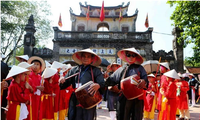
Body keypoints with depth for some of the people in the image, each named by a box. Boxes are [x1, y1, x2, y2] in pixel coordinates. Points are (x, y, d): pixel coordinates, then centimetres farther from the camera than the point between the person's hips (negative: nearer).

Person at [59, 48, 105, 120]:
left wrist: (98, 85, -27)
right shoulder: (74, 70, 11)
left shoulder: (96, 70, 4)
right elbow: (64, 85, 12)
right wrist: (62, 81, -10)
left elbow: (103, 84, -5)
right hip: (74, 103, 2)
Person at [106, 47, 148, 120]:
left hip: (137, 98, -1)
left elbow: (145, 79, -3)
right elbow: (112, 80, 8)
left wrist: (143, 81, -25)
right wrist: (106, 77, -12)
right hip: (123, 99, 1)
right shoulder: (121, 69, 13)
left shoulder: (140, 68, 10)